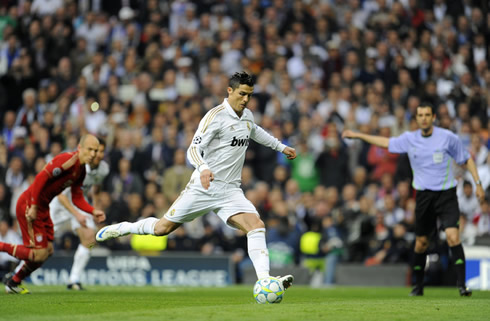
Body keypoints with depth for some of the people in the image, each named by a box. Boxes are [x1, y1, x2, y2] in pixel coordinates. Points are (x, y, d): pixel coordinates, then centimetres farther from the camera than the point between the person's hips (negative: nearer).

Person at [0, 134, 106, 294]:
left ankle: (14, 282, 27)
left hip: (43, 207, 10)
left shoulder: (81, 171, 11)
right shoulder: (67, 160, -19)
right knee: (39, 253, -12)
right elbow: (41, 177, -24)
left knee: (47, 251, 12)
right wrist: (33, 207, -24)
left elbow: (77, 198, 15)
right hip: (29, 204, -10)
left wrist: (94, 212, 0)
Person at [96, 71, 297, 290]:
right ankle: (120, 229, 29)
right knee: (163, 227, 3)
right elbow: (193, 149, -20)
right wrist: (203, 169, -39)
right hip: (203, 187, -5)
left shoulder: (247, 116, 10)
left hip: (230, 190, 5)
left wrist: (280, 147, 42)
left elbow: (255, 132, 37)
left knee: (257, 225, -20)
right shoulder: (216, 116, -13)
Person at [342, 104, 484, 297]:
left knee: (452, 235, -20)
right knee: (421, 241, 8)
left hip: (446, 194, -3)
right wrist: (357, 135, 21)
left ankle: (461, 284, -18)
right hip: (424, 195, 3)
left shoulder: (447, 137, -6)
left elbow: (466, 159, 6)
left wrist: (478, 183, 0)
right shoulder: (409, 139, 3)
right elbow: (386, 142, 18)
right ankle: (418, 286, 24)